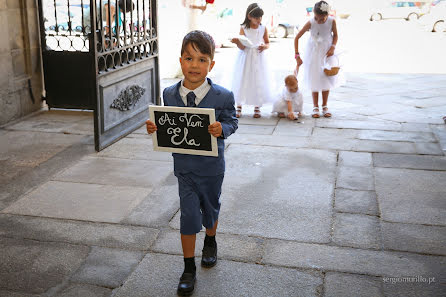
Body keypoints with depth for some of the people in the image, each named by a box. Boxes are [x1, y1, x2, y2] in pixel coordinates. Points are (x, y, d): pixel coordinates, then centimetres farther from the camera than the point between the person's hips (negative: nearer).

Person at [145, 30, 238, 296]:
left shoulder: (223, 97, -14)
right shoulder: (170, 94, -5)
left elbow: (232, 122, -5)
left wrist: (221, 129, -26)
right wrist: (154, 127, -16)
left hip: (211, 166, -1)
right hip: (184, 166, 1)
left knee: (210, 208, 20)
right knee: (189, 214, 1)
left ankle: (210, 242, 52)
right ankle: (189, 269, 15)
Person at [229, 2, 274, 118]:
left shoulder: (263, 28, 1)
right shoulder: (243, 28, -5)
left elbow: (267, 42, 11)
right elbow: (242, 47, -10)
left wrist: (265, 46, -11)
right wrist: (237, 42, -31)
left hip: (259, 60, 2)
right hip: (245, 60, -2)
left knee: (259, 83, 3)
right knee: (242, 82, 0)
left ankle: (257, 108, 15)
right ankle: (239, 107, 11)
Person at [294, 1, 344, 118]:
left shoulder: (332, 21, -17)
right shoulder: (310, 23, -22)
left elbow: (335, 35, 2)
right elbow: (297, 38, -16)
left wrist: (333, 47, -14)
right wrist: (297, 56, -20)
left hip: (327, 52, 2)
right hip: (313, 53, -2)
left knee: (327, 79, 6)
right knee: (314, 79, 1)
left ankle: (325, 106, 18)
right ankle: (315, 107, 11)